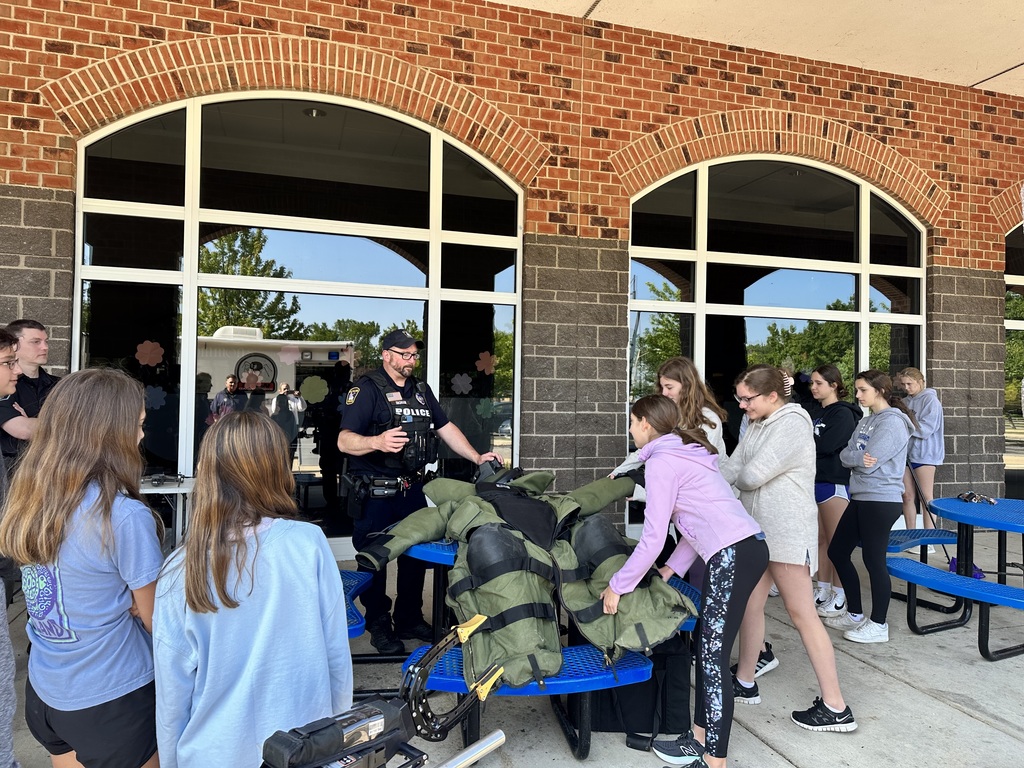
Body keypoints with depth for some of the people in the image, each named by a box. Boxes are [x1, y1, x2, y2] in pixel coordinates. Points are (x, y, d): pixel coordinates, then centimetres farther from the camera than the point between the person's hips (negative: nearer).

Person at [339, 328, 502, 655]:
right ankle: (379, 626, 21)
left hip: (412, 489, 7)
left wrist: (477, 457, 7)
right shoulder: (367, 389, -11)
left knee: (416, 555, 14)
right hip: (375, 494, -7)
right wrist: (377, 441, -39)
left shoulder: (421, 390, 12)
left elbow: (446, 428, 16)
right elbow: (344, 441, -20)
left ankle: (409, 620, 30)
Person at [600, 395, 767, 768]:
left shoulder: (661, 461, -10)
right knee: (706, 646, 16)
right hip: (745, 548, 10)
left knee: (714, 656, -2)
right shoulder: (685, 451, 19)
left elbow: (653, 538, -12)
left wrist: (617, 586, -2)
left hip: (734, 555, -10)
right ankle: (700, 737, 27)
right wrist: (670, 569, 18)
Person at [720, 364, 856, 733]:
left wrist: (739, 480, 1)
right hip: (758, 529, 9)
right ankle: (744, 682, 29)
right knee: (749, 604, 14)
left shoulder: (792, 423, -17)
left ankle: (835, 708, 8)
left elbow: (752, 475, -21)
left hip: (788, 532, -9)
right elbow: (731, 468, 6)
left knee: (802, 614, -3)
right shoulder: (756, 424, 11)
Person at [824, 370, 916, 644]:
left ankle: (878, 625, 15)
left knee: (874, 561, 0)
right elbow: (845, 455, 6)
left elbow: (869, 462, -20)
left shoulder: (893, 422, -13)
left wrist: (853, 457, -2)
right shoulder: (866, 421, 13)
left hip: (881, 501, -9)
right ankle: (854, 614, 28)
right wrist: (858, 457, -14)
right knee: (837, 552, 13)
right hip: (859, 498, 9)